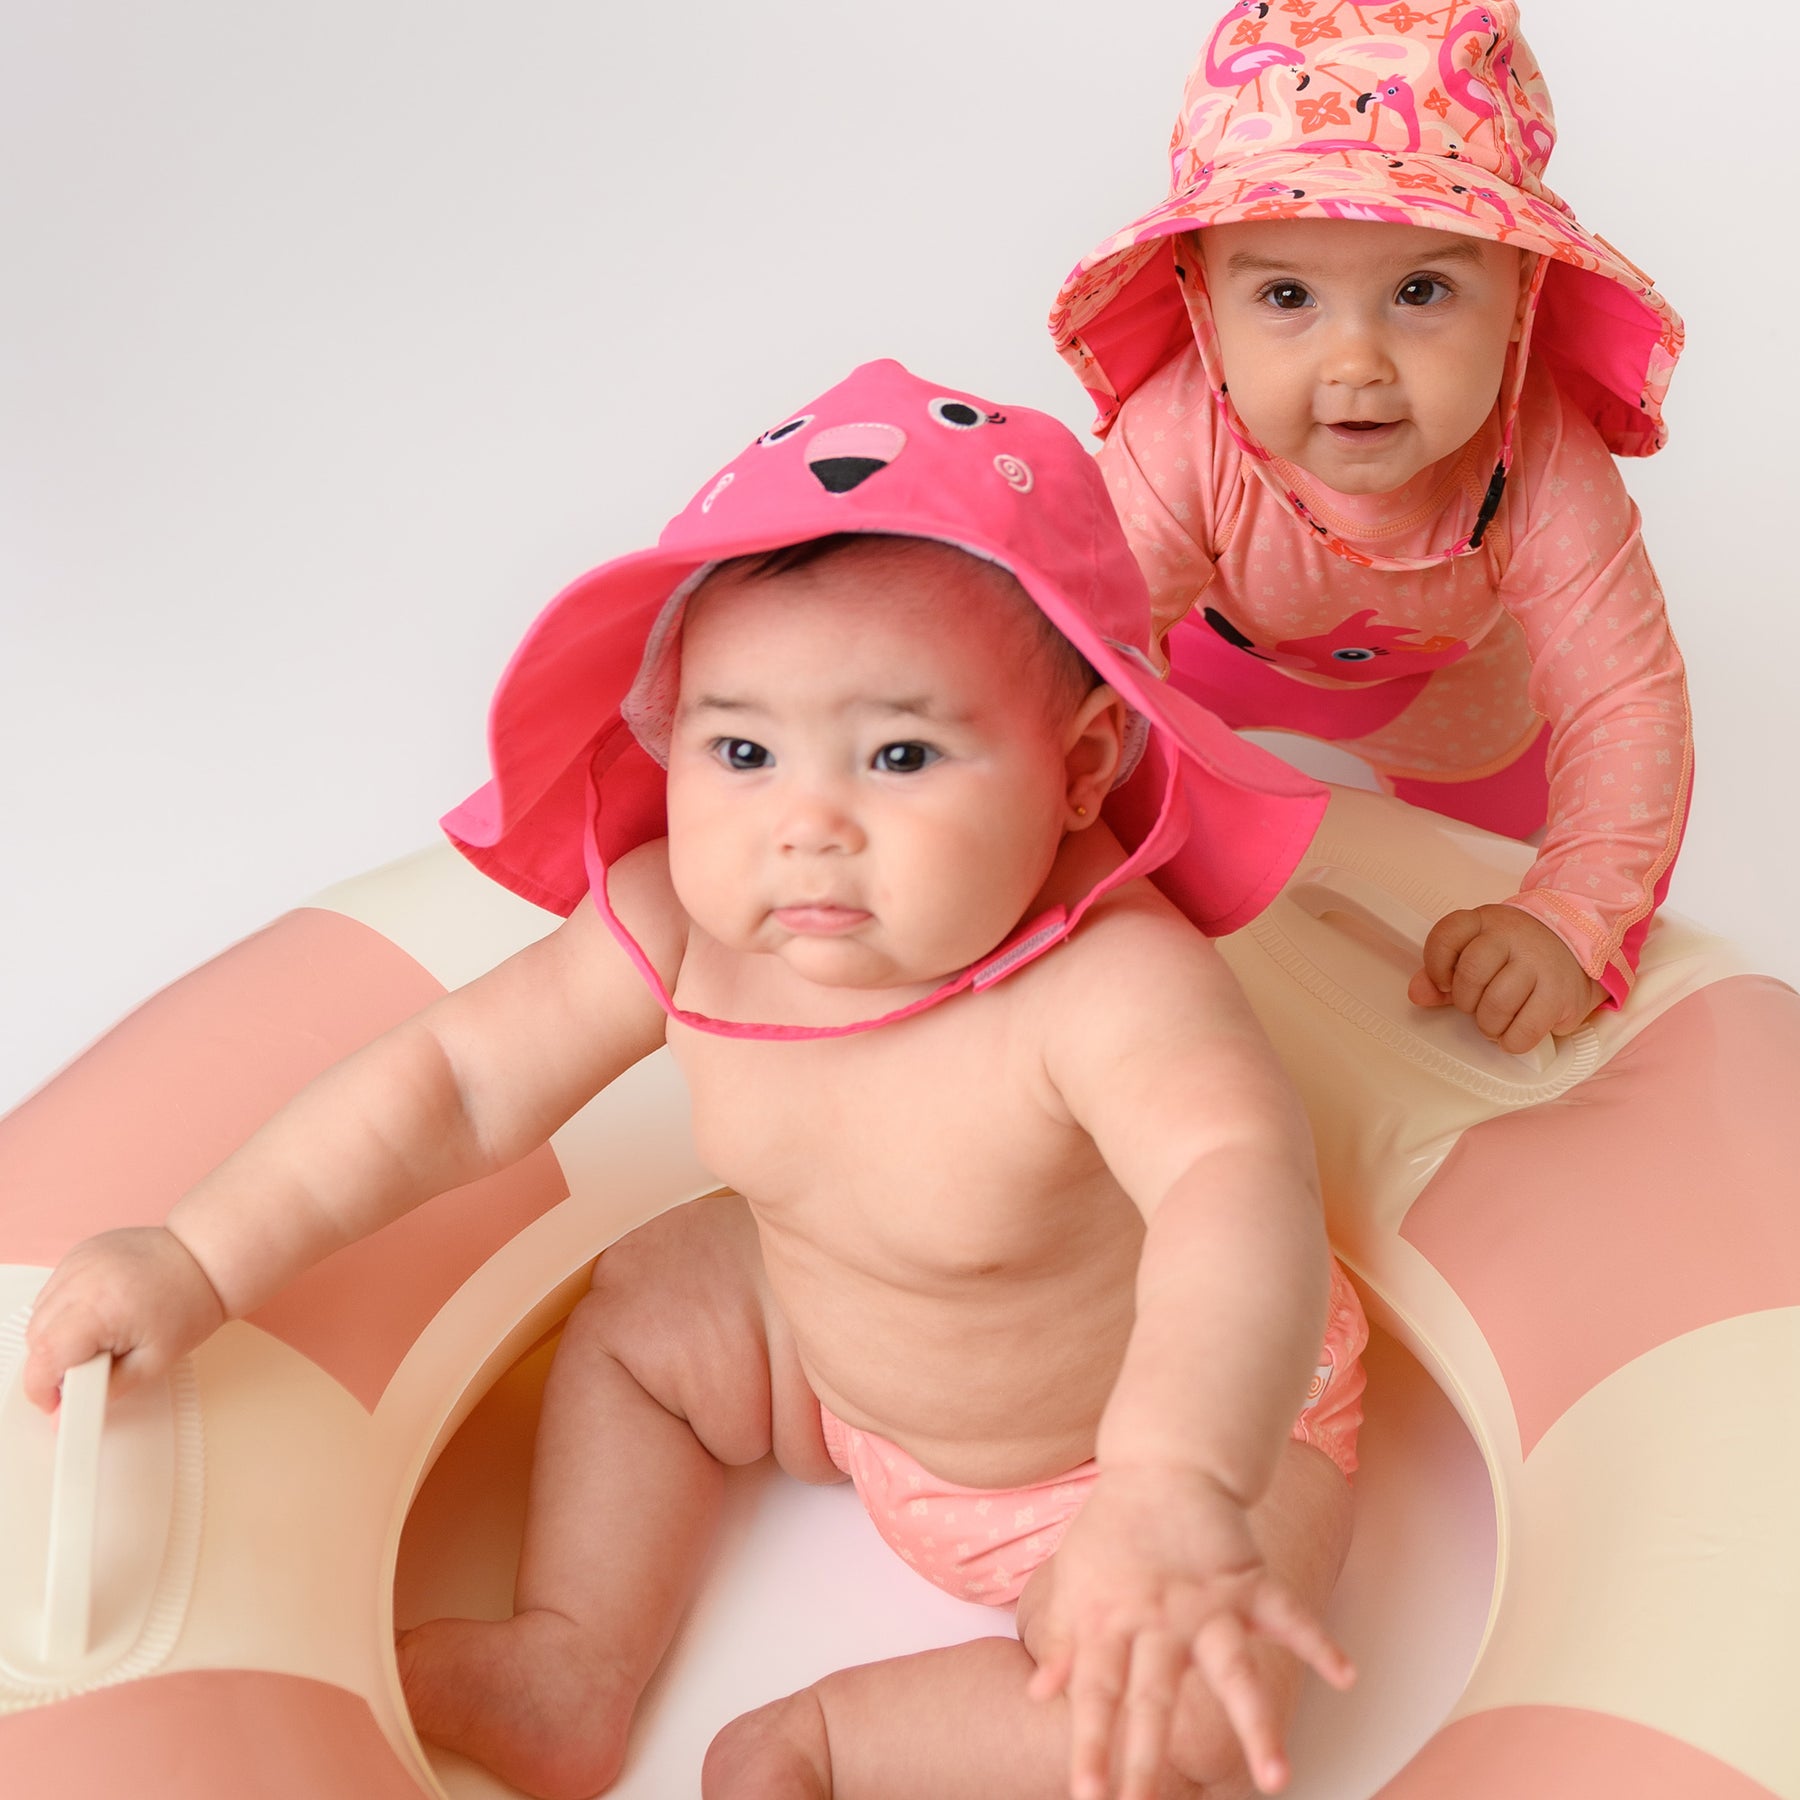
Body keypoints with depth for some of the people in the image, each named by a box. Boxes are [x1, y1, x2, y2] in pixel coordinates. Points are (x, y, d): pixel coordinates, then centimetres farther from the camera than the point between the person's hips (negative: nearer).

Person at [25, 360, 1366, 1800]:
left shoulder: (1108, 987, -43)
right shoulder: (680, 926, -23)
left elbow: (1239, 1176, -61)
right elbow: (457, 1079, -12)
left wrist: (1179, 1487, -79)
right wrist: (202, 1262, -13)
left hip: (1189, 1400, -5)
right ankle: (574, 1670, 18)